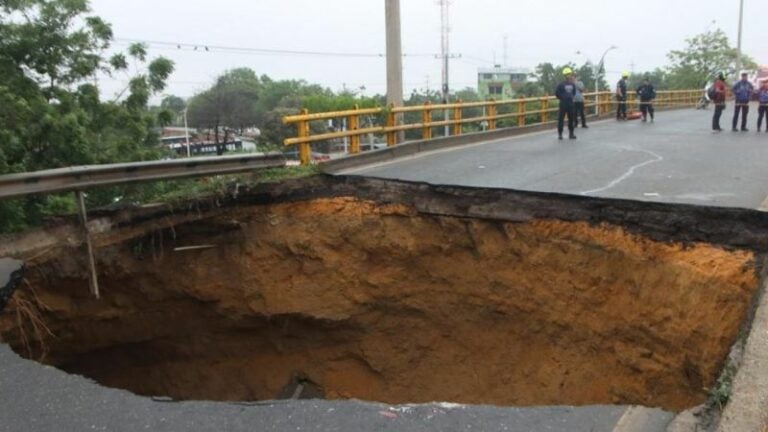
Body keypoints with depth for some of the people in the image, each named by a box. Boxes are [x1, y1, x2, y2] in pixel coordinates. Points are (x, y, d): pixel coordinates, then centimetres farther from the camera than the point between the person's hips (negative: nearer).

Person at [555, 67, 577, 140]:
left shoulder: (573, 84, 7)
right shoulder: (562, 84, -9)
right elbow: (556, 93, -4)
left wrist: (572, 97, 11)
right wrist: (562, 98, 0)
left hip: (571, 104, 5)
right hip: (563, 104, -5)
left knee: (571, 119, 7)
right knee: (561, 119, -4)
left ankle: (571, 134, 16)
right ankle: (560, 134, 3)